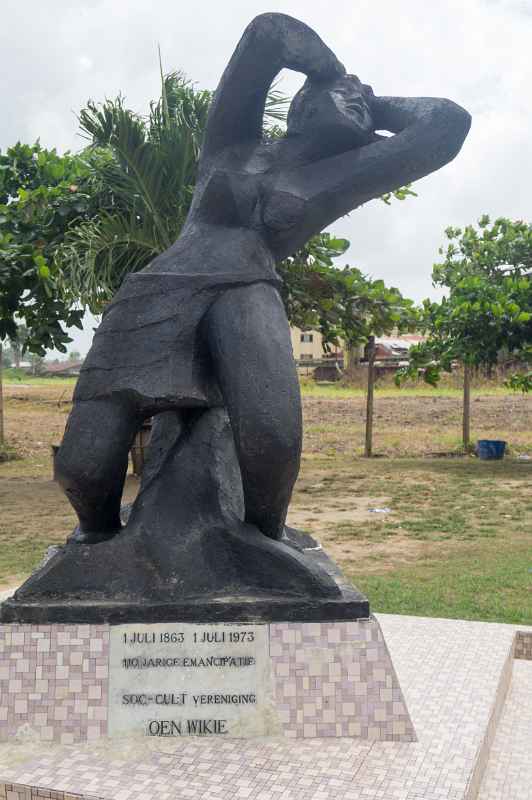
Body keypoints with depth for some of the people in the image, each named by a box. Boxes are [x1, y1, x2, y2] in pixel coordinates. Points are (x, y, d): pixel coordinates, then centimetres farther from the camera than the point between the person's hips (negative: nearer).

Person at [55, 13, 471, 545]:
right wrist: (336, 76, 24)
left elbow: (448, 125, 16)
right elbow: (267, 32, 11)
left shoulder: (338, 178, 20)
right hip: (158, 296, 0)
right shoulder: (232, 144, 18)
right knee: (82, 466, -16)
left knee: (272, 435, -34)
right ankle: (98, 532, 20)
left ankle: (265, 540, -3)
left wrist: (380, 107, 30)